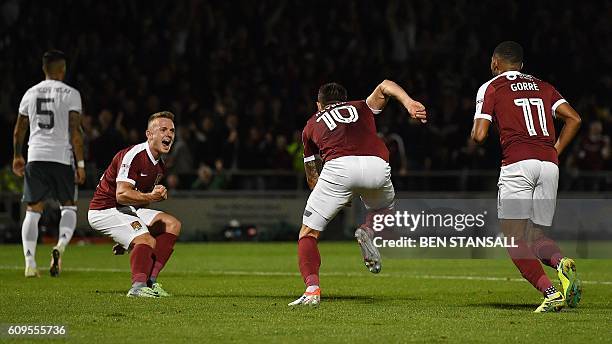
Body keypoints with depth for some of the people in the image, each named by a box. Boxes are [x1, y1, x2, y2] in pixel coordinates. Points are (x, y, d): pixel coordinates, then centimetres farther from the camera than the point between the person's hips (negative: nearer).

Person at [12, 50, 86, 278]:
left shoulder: (31, 93, 9)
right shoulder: (70, 94, -3)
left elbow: (19, 131, 16)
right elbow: (75, 132, -9)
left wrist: (17, 157, 29)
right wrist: (80, 164, -3)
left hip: (35, 157, 3)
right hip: (62, 157, -3)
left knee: (33, 211, 7)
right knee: (68, 207, 11)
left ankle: (30, 263, -3)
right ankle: (60, 245, -16)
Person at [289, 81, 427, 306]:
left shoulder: (311, 126, 33)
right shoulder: (361, 108, 35)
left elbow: (312, 179, 38)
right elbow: (384, 87, 18)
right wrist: (409, 103, 1)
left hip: (338, 167, -1)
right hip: (377, 167, 2)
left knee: (308, 234, 11)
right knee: (383, 209, 35)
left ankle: (312, 289, -11)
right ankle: (367, 230, 1)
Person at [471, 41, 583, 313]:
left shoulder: (491, 88, 10)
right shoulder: (542, 86, 23)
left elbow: (479, 135, 1)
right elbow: (574, 119, 13)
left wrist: (474, 133, 23)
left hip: (518, 162, -5)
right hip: (549, 164, 5)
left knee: (514, 237, -4)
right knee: (536, 235, 14)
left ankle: (550, 292, -22)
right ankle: (561, 262, -19)